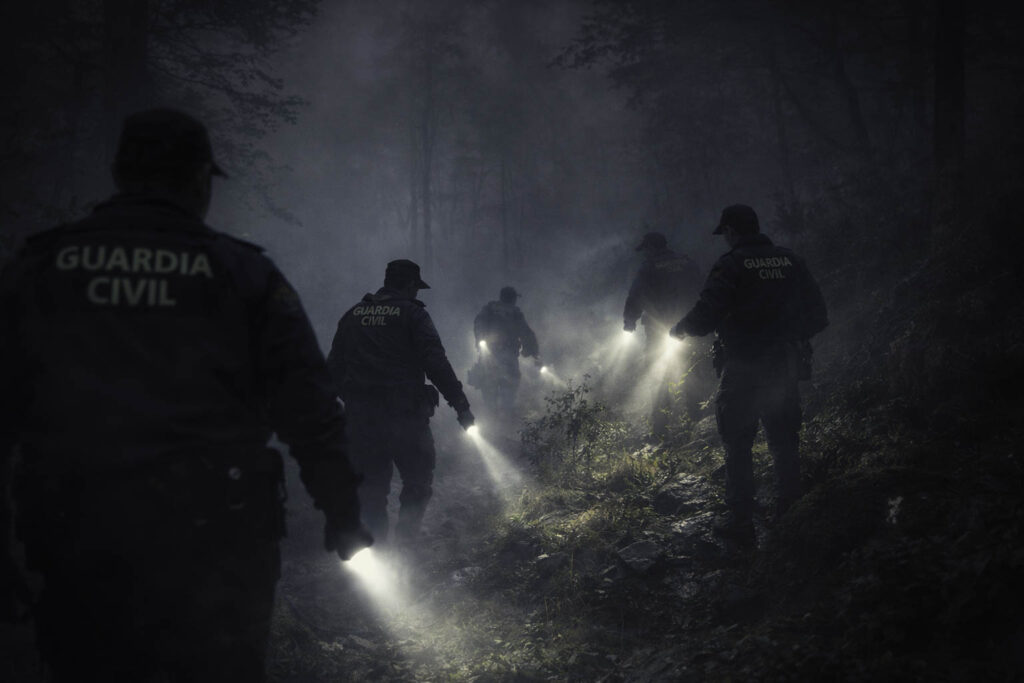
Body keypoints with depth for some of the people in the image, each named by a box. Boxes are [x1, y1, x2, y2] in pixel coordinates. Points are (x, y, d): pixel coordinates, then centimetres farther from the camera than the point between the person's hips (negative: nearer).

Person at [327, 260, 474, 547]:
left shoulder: (353, 315, 13)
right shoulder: (412, 313, -3)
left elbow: (334, 366, 15)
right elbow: (436, 363, -12)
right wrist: (461, 404, -9)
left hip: (361, 416, 5)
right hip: (404, 415, -5)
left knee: (371, 486, 12)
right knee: (418, 481, 7)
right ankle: (405, 538, -6)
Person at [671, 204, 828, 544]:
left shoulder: (731, 265, -11)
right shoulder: (791, 261, 5)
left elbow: (706, 315, -18)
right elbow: (817, 316, 8)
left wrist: (680, 329, 2)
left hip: (743, 372, -5)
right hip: (786, 371, 5)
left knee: (738, 447, 6)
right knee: (785, 445, 14)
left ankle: (741, 521, 7)